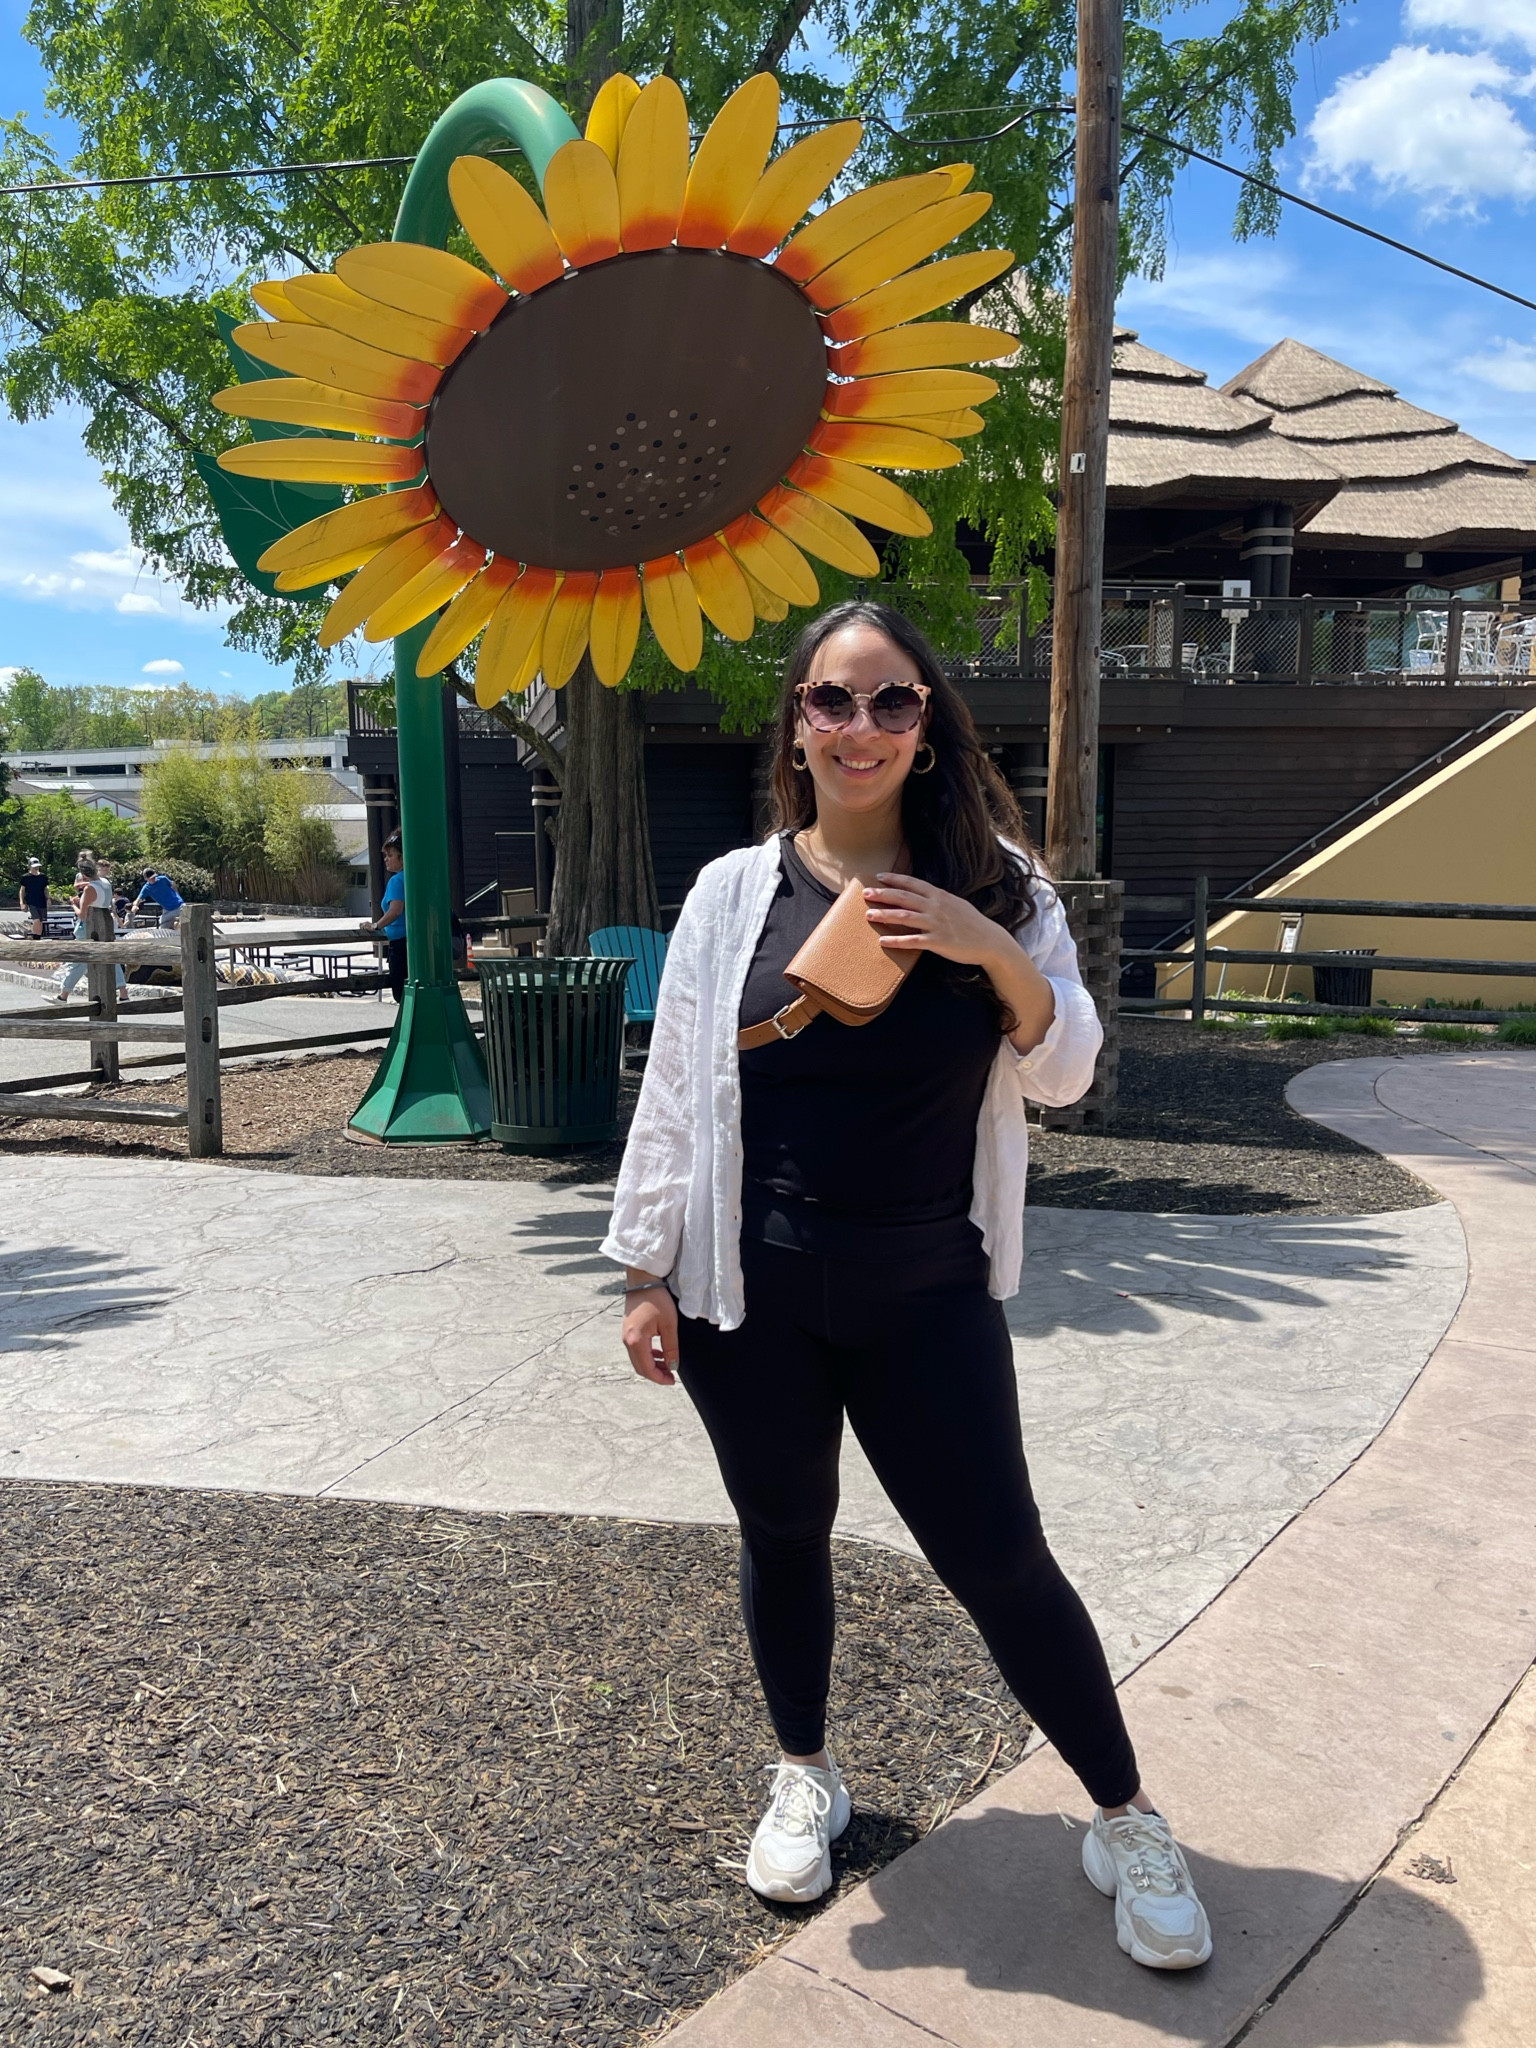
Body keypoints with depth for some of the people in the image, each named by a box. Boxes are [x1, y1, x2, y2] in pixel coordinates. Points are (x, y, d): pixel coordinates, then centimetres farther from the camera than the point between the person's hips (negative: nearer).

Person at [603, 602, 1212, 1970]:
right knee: (784, 1538, 17)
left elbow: (1064, 1074, -1)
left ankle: (1127, 1821, 30)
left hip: (928, 1295, 0)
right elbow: (674, 1090, 1)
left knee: (999, 1561, 6)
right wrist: (648, 1271, 0)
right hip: (752, 1293, 1)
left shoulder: (995, 886, -1)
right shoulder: (736, 890, -2)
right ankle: (806, 1779, 44)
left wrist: (998, 954, -19)